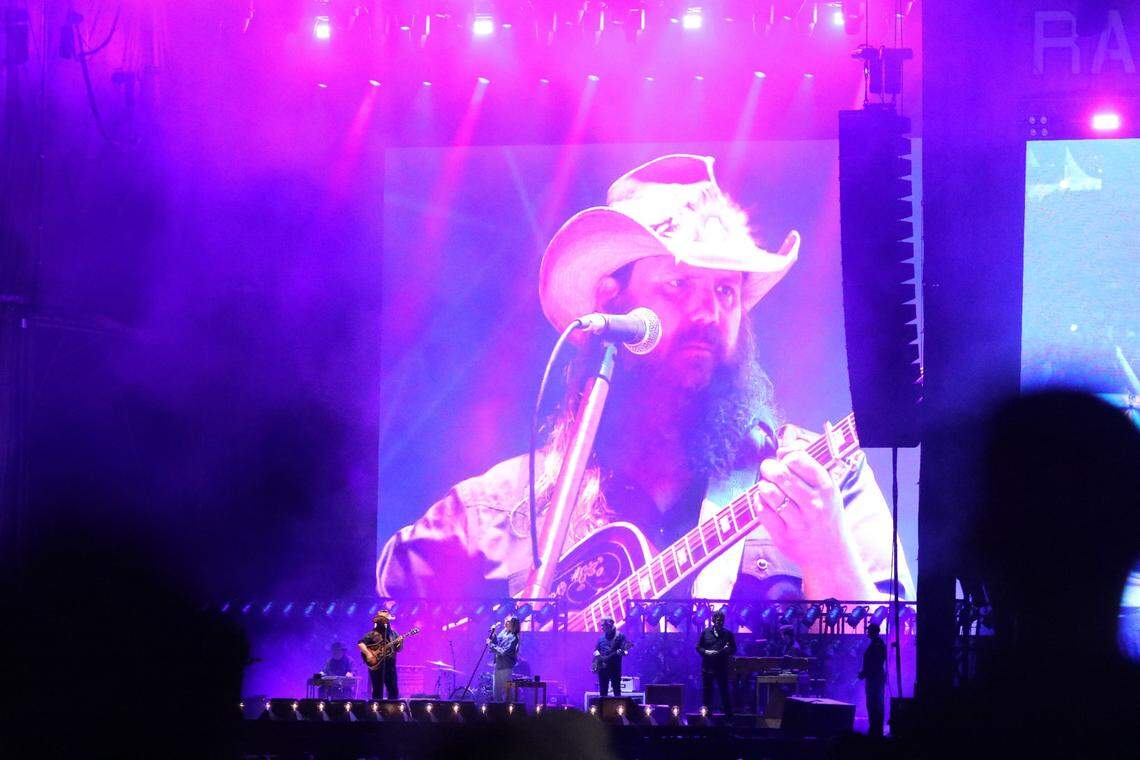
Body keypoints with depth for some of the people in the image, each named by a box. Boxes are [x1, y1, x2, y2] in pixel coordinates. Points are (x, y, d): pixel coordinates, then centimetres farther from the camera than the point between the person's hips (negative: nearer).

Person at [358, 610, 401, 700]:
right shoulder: (372, 634, -1)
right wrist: (368, 654, -23)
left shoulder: (393, 634, 12)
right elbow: (360, 644, -10)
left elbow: (399, 649, 14)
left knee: (394, 692, 0)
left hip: (390, 665, 4)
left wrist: (400, 643, -8)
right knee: (378, 692, -2)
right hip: (376, 665, -4)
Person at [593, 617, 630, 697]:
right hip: (603, 668, 5)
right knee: (603, 691, 5)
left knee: (617, 690, -8)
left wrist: (622, 652, -30)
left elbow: (625, 651, -9)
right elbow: (596, 650, 22)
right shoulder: (601, 638, 15)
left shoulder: (620, 636, -1)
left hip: (614, 667, -5)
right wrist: (596, 653, 1)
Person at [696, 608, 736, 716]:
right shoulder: (706, 632, 6)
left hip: (722, 667, -1)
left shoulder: (728, 634, 5)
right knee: (706, 690, 5)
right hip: (707, 667, 1)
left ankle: (728, 713, 4)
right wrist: (706, 652, -11)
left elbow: (734, 649, 8)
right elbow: (698, 647, 8)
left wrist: (728, 649, -15)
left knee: (724, 690, -1)